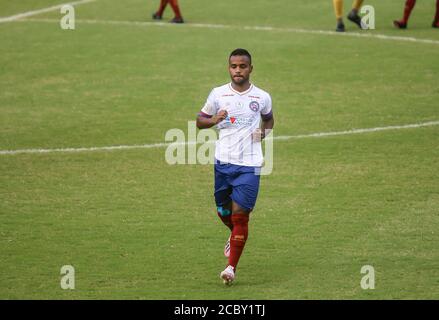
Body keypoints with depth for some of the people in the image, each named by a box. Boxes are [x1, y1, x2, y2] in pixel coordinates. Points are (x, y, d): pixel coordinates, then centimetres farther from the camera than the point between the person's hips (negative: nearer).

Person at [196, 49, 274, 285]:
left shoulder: (262, 97, 1)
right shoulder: (218, 94, 1)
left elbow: (268, 117, 21)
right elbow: (200, 121, 9)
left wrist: (265, 131, 0)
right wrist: (213, 120, -13)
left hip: (249, 165, -2)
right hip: (223, 162, 2)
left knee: (240, 215, -9)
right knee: (223, 211, 14)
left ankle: (231, 267, -5)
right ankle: (235, 235, 49)